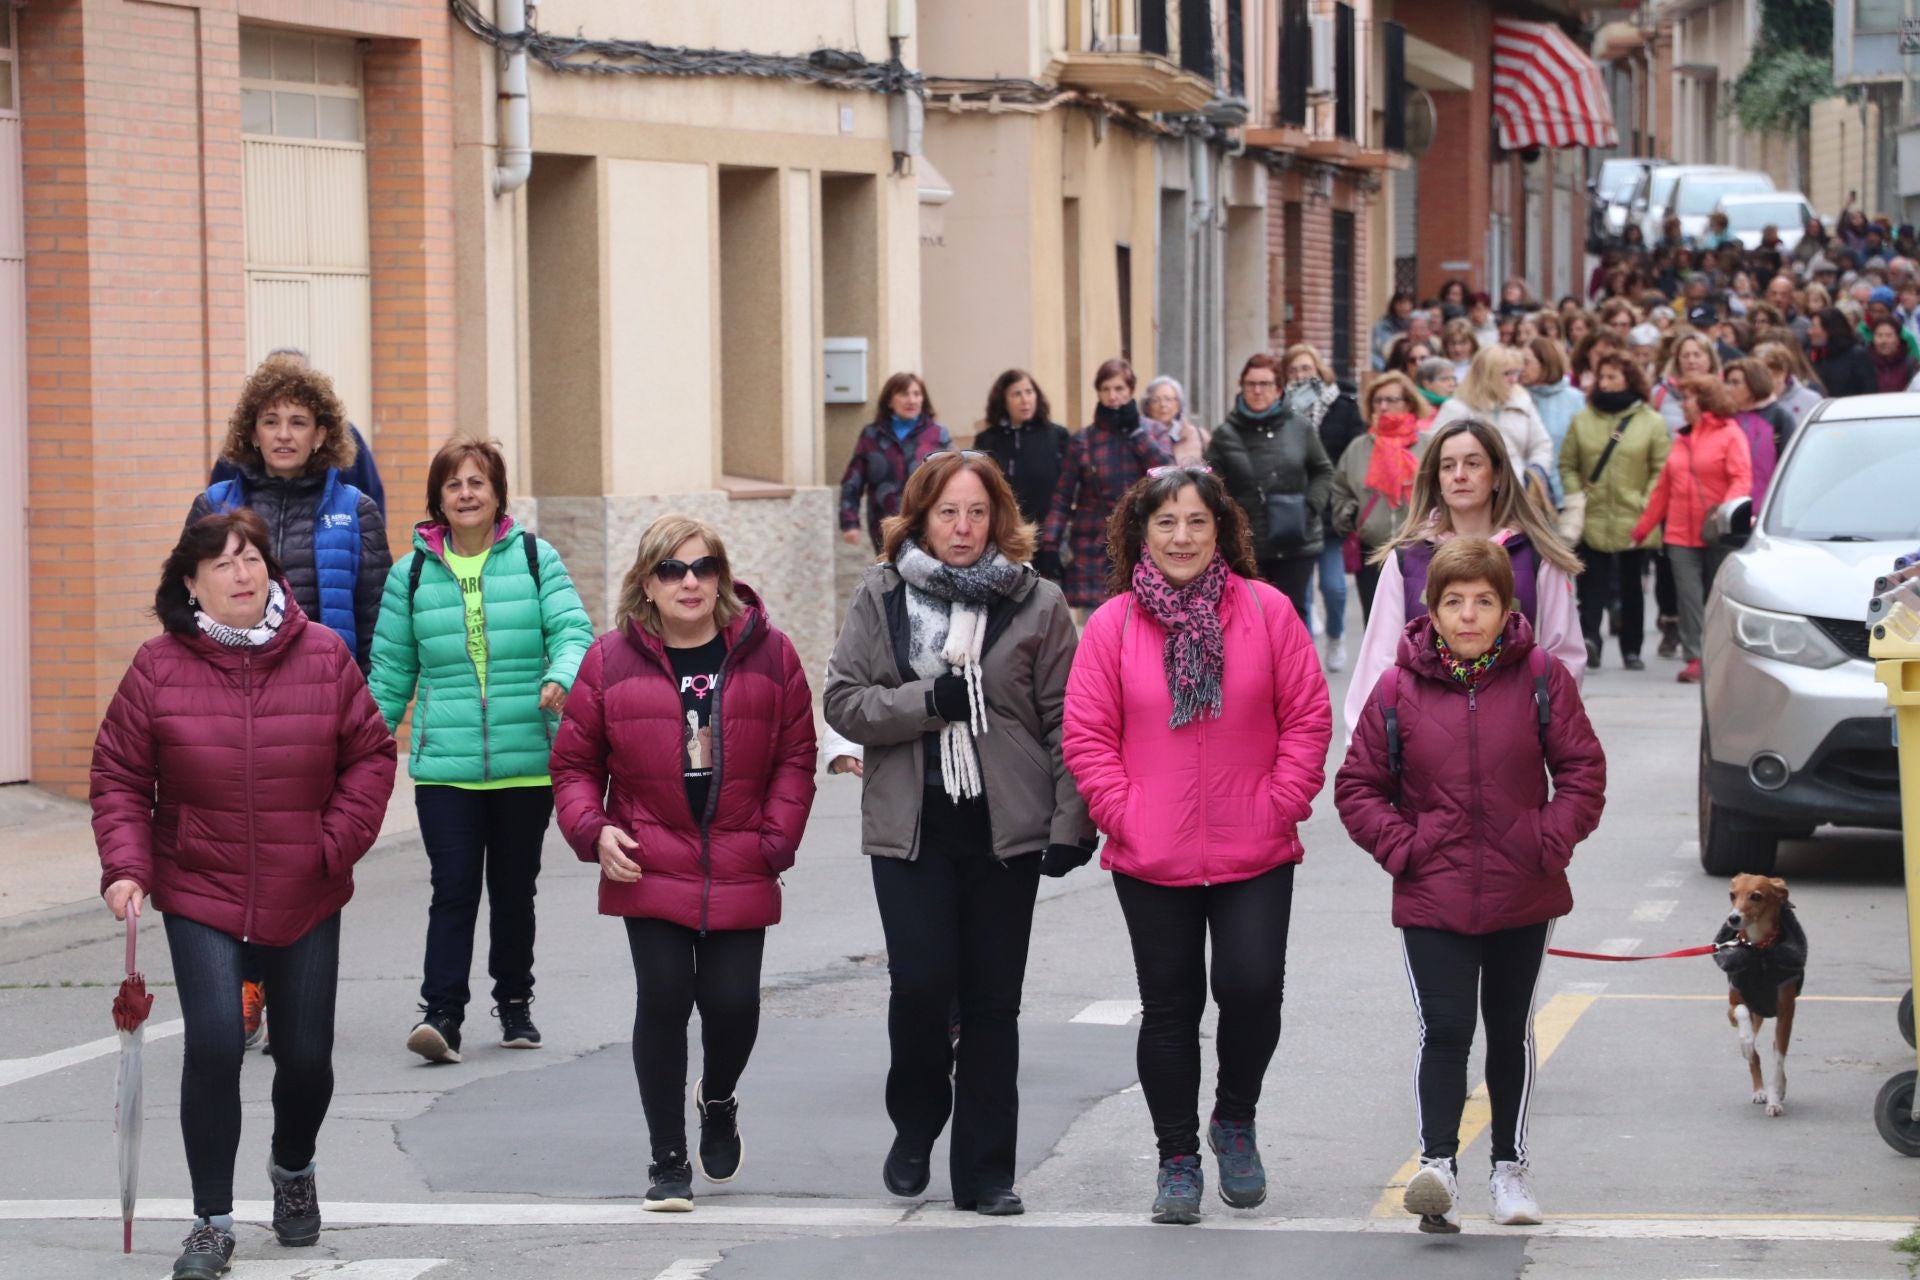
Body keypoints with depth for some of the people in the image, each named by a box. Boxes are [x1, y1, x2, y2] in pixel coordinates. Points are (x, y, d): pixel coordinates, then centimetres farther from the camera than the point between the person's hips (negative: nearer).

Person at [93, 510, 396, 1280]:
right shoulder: (160, 667, -6)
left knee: (306, 1055, 10)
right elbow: (120, 776, -1)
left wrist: (337, 841, -8)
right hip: (200, 896, -2)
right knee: (213, 1046, -15)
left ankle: (293, 1169, 43)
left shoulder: (324, 657, -3)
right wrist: (126, 864, -14)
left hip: (306, 899, 2)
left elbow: (370, 755, 3)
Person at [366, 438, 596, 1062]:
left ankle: (514, 1003, 28)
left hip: (527, 764, 0)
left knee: (514, 889, 12)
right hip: (444, 767, 0)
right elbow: (391, 671, 11)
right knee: (453, 888, -11)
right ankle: (442, 1013, -12)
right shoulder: (412, 573, 6)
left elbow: (573, 630, -5)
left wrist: (561, 679, -26)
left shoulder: (536, 559, 3)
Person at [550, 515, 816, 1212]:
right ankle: (668, 1161, 7)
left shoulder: (767, 654, 2)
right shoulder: (610, 660, 1)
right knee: (663, 998, -7)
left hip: (739, 877, 1)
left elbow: (796, 756, 7)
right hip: (648, 868, -1)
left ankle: (718, 1100, 34)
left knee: (733, 1002, -3)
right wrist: (593, 832, -8)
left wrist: (776, 841, -3)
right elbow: (574, 762, 8)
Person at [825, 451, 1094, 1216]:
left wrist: (1069, 824, -7)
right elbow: (843, 700, 0)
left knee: (993, 1000, 3)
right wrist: (929, 701, -14)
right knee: (921, 981, -10)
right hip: (911, 828, 0)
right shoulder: (880, 597, 6)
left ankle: (985, 1171, 11)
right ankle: (915, 1126, 16)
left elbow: (1065, 722, 0)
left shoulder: (1036, 603, 3)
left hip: (1004, 829, 0)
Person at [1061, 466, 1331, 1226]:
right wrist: (1122, 814, -7)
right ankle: (1177, 1158, 19)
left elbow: (1307, 716, 2)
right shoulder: (1113, 625, -1)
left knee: (1252, 990, -9)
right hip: (1151, 862, 1)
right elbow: (1087, 735, 1)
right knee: (1169, 1008, 7)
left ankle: (1234, 1120, 19)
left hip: (1255, 855, -1)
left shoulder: (1265, 612, -1)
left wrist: (1281, 804, -5)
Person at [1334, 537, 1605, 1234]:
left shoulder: (1542, 679, -3)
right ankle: (1437, 1162, -20)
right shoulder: (1398, 691, -4)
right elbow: (1357, 785, 3)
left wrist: (1553, 838, -8)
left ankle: (1510, 1165, 27)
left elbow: (1583, 768, 2)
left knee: (1511, 1030, 15)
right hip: (1433, 899, -2)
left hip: (1524, 897, 2)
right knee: (1445, 1029, -14)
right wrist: (1399, 845, -8)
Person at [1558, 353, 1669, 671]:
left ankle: (1631, 649, 17)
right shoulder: (1582, 420, 6)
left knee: (1632, 586, 9)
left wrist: (1648, 503, -10)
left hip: (1633, 522, -1)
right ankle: (1589, 637, -21)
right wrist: (1575, 501, -3)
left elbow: (1662, 469, -2)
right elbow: (1568, 464, 8)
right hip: (1592, 519, 1)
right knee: (1592, 582, -10)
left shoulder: (1652, 422, 0)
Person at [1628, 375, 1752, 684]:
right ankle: (1694, 659, -6)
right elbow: (1664, 485, 17)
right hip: (1681, 534, 4)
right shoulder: (1682, 438, 16)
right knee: (1689, 597, -5)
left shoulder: (1730, 435, -1)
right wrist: (1643, 526, 15)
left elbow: (1742, 479, -11)